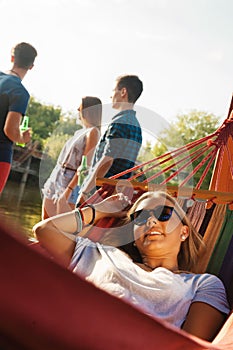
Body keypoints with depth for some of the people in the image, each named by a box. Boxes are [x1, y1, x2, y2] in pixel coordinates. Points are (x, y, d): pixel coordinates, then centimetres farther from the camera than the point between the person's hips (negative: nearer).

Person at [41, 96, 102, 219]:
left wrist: (68, 190, -22)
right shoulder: (80, 132, 14)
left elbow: (86, 165, -18)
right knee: (45, 219, 11)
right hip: (56, 177, 9)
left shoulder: (93, 132, -11)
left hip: (70, 182, -9)